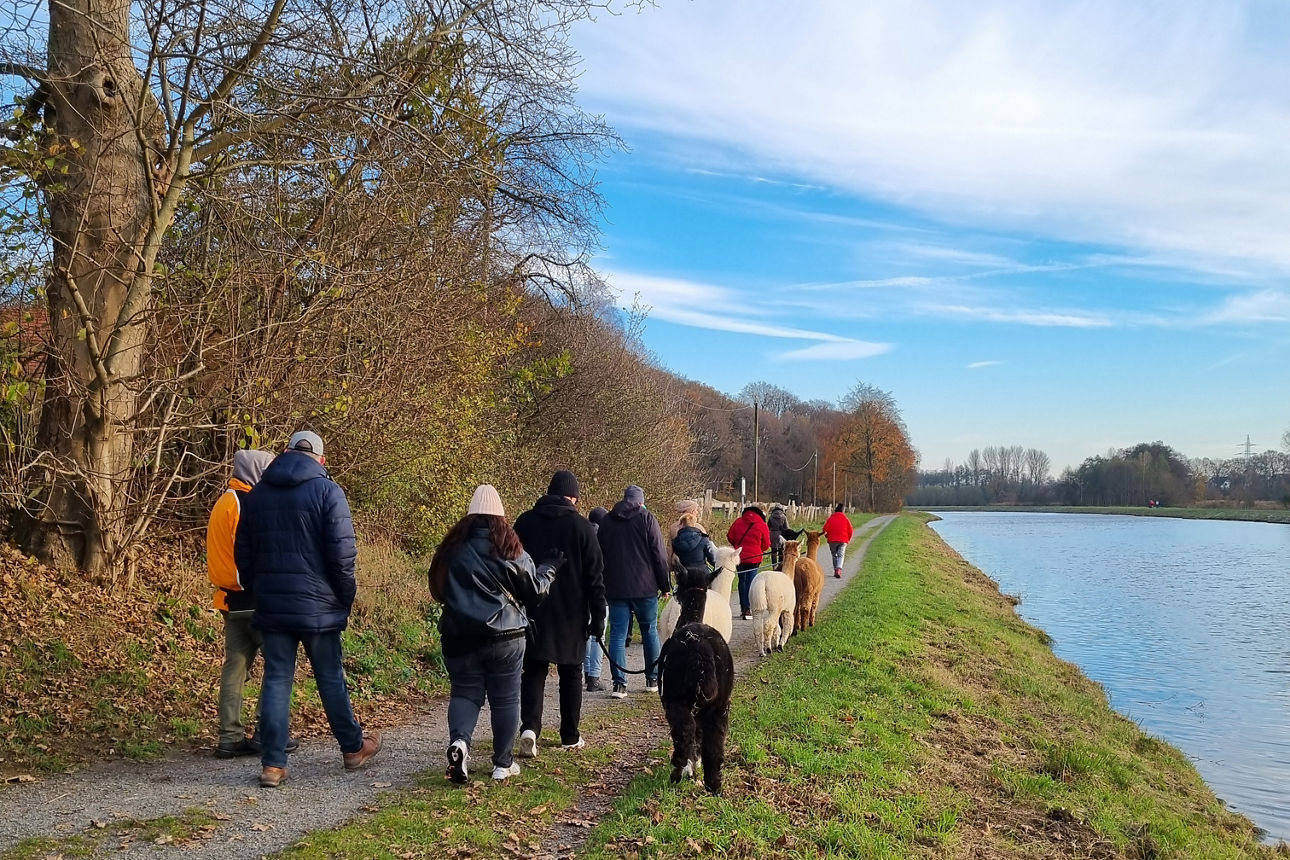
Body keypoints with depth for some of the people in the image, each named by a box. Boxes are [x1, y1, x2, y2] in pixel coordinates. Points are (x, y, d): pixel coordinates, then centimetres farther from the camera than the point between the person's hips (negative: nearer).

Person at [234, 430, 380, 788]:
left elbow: (243, 555, 11)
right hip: (317, 606, -3)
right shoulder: (327, 491, -8)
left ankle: (272, 764, 5)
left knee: (276, 680, 7)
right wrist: (346, 601, -1)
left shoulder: (257, 494, 8)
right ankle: (353, 748, 25)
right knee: (331, 678, 10)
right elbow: (342, 555, -12)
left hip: (271, 607, 3)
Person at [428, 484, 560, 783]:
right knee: (505, 699, 9)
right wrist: (549, 568, 18)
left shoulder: (452, 548, 2)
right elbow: (535, 591, 2)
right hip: (505, 637, -2)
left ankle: (459, 741, -16)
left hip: (459, 637, 2)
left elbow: (438, 589, 14)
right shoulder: (510, 549, -6)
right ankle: (503, 764, 15)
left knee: (465, 693, 11)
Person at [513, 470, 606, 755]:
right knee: (571, 674, 12)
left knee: (533, 672, 7)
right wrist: (598, 617, 0)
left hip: (532, 613, 1)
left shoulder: (525, 522, 2)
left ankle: (529, 727, -13)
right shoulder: (582, 527, -6)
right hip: (571, 614, -1)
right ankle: (570, 737, 19)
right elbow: (595, 577, -6)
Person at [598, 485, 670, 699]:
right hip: (644, 587, -2)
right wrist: (665, 585, 2)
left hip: (615, 588, 2)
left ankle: (619, 683, -5)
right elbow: (659, 554, -6)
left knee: (617, 635, 2)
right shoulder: (647, 519, -3)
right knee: (650, 632, 12)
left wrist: (602, 586, 19)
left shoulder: (606, 521, 8)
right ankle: (653, 680, 19)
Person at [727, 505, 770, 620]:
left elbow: (729, 536, 5)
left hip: (739, 556, 3)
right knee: (750, 583, 1)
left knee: (742, 581, 16)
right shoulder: (762, 525, -6)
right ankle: (747, 610, -1)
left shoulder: (738, 522, 0)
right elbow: (766, 545, 0)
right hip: (754, 558, -3)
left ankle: (743, 607, 22)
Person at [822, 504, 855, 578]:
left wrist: (827, 536, 13)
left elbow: (825, 529, -5)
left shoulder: (830, 518, 2)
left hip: (832, 540, 0)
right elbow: (850, 530, 3)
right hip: (843, 540, 0)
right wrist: (848, 539, 17)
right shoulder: (845, 519, 5)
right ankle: (839, 569, -23)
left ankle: (836, 570, 14)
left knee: (834, 555, 15)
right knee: (841, 555, -2)